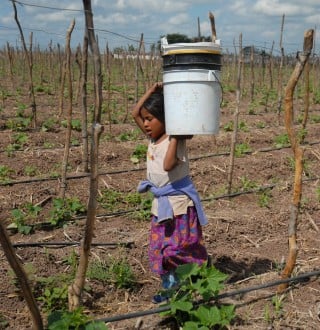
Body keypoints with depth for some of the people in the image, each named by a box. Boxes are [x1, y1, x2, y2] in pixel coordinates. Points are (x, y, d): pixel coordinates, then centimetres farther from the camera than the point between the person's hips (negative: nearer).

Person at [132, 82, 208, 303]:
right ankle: (170, 287, 21)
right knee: (159, 248, 10)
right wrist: (151, 92, 1)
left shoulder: (176, 141, -17)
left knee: (182, 247, 0)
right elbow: (135, 113, 7)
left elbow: (168, 165, -32)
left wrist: (174, 138, -28)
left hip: (179, 201, -8)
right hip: (161, 202, 8)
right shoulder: (153, 137, 5)